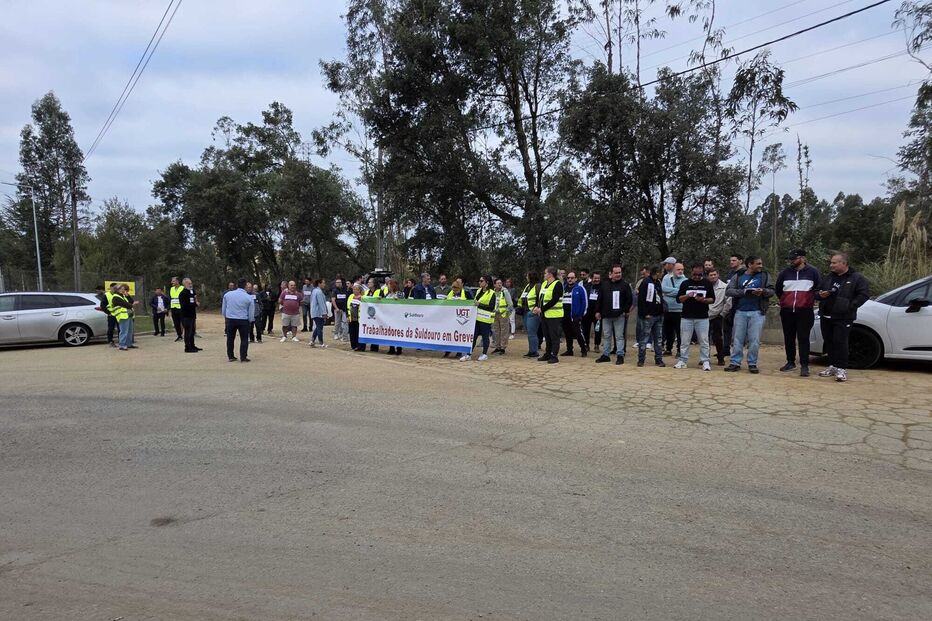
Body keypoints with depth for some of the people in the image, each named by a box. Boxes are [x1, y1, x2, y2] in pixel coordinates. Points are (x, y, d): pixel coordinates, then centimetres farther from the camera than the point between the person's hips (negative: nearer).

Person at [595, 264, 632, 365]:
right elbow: (600, 299, 13)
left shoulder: (625, 285, 0)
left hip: (619, 315, -4)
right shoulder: (605, 285, 10)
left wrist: (625, 311, -8)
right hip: (606, 315, 4)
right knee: (606, 336, 10)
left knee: (619, 336, -2)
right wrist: (598, 311, 7)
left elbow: (629, 299, -2)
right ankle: (605, 355, 18)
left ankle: (620, 355, 3)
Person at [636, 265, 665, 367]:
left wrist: (661, 311, 11)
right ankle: (641, 360, 5)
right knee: (644, 338, -2)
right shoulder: (645, 282, -10)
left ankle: (659, 359, 14)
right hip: (648, 316, -8)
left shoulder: (658, 282, 15)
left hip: (659, 316, 8)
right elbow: (641, 299, -15)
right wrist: (645, 313, -18)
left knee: (659, 339, 8)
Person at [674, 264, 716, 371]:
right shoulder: (685, 283, 7)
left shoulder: (707, 283, 6)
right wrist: (687, 296, -14)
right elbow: (679, 298, 5)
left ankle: (705, 361, 6)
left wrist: (703, 300, -15)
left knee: (704, 341, 1)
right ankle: (683, 360, 11)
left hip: (702, 317, -1)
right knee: (685, 341, 4)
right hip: (686, 317, 1)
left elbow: (712, 299, 5)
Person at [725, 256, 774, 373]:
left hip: (757, 312, -1)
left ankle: (752, 364, 10)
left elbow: (772, 290, 7)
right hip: (740, 312, 1)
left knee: (755, 340, -1)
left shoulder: (765, 275, 7)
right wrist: (743, 291, -15)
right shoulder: (738, 276, 7)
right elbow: (728, 290, -1)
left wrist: (763, 291, -15)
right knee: (737, 339, 4)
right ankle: (735, 363, 10)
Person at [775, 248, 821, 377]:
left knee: (803, 338, -6)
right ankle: (790, 362, 20)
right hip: (786, 311, 3)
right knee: (788, 338, 9)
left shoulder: (812, 272, 1)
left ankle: (804, 366, -4)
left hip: (805, 311, -3)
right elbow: (777, 289, 18)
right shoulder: (784, 272, 7)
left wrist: (811, 300, 10)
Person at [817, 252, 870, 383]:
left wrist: (850, 306, -15)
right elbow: (817, 290, 23)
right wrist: (820, 294, 0)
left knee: (840, 342, -10)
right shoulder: (827, 278, 14)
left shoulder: (856, 278, -4)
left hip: (843, 318, -6)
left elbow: (864, 294, -9)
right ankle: (832, 366, 21)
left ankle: (842, 369, -4)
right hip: (826, 317, 6)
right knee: (829, 342, 10)